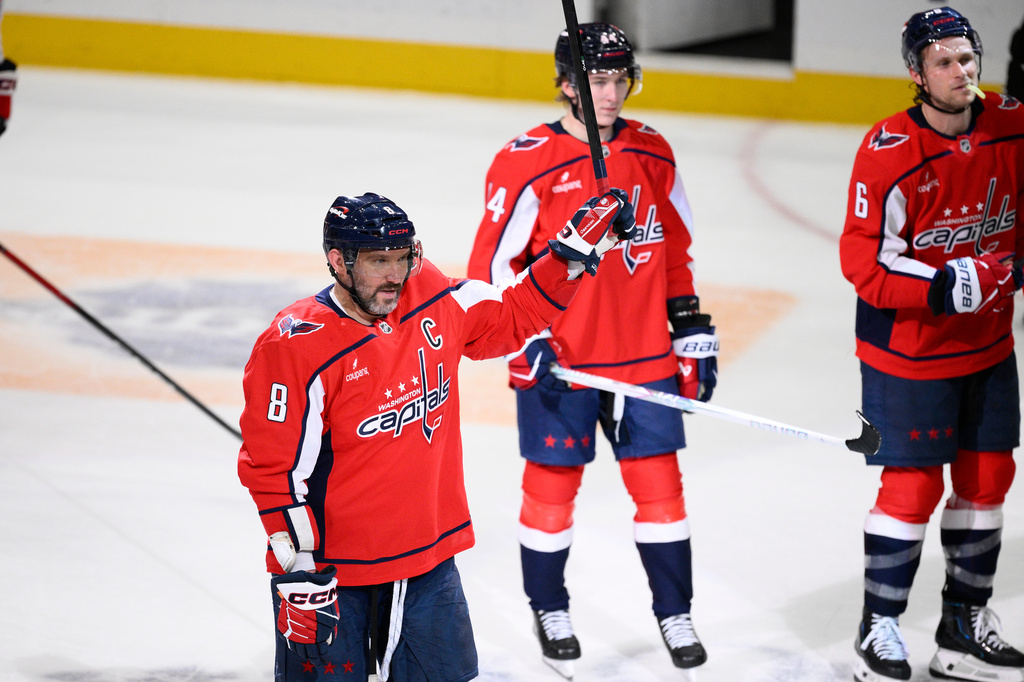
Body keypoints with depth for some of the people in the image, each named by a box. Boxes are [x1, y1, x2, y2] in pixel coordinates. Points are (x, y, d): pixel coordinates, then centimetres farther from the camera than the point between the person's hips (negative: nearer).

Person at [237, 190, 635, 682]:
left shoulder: (434, 300, -2)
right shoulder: (295, 346, -19)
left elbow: (515, 317, 14)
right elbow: (272, 466, -17)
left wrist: (577, 251, 2)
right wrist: (299, 574, -17)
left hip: (428, 556, 5)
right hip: (333, 567, -5)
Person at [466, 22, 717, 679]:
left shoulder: (652, 154, 5)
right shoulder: (527, 162, -11)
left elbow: (676, 251, 14)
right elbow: (493, 262, -8)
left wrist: (693, 334, 11)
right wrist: (527, 345, -14)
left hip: (644, 357, 4)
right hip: (558, 363, -4)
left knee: (660, 484, 6)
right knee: (552, 488, 6)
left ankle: (676, 613, 21)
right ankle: (550, 612, 26)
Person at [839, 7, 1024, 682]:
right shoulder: (889, 152, -21)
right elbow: (863, 259, -21)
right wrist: (946, 285, -28)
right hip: (907, 350, -6)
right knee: (913, 486, -3)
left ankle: (966, 626, 25)